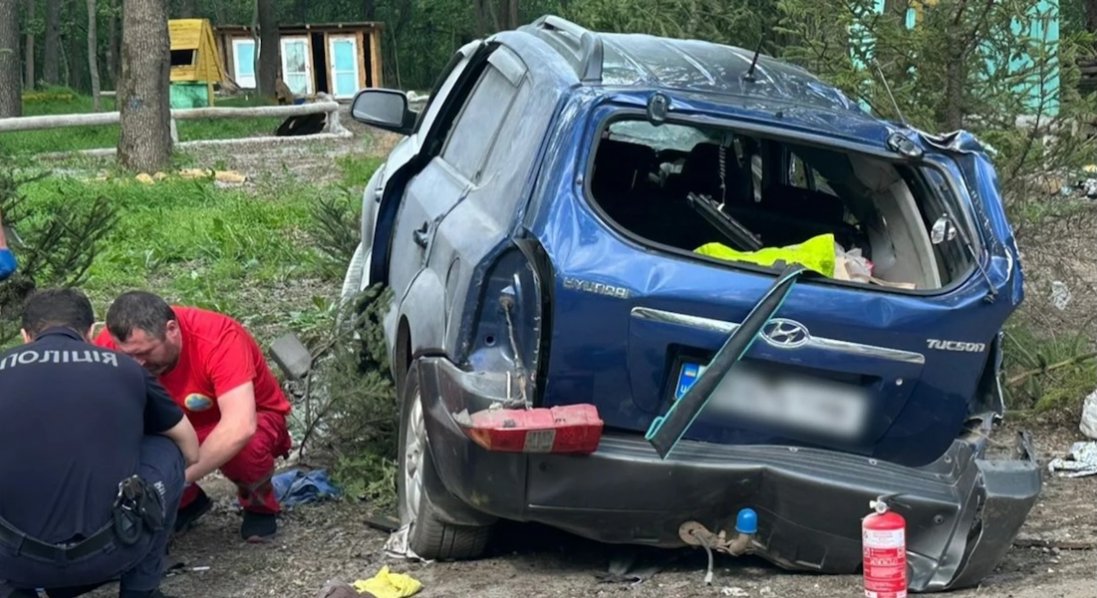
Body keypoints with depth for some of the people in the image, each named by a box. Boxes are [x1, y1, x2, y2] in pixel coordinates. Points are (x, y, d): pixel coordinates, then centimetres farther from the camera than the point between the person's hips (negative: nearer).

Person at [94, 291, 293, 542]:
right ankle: (186, 502, 4)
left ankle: (259, 503, -1)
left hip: (248, 418, -4)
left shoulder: (218, 338, -35)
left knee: (242, 450, -37)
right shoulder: (114, 343, -24)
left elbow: (239, 428, -44)